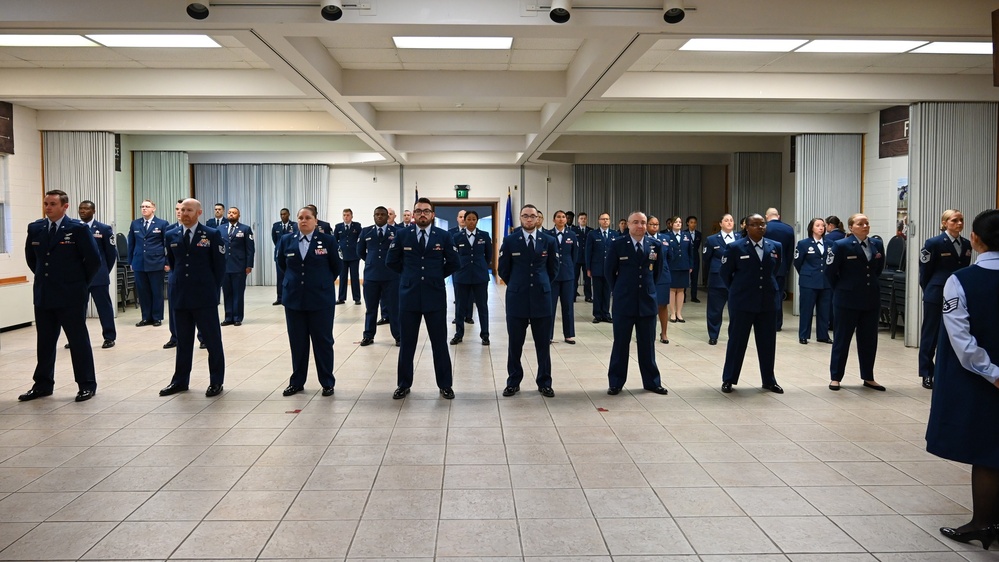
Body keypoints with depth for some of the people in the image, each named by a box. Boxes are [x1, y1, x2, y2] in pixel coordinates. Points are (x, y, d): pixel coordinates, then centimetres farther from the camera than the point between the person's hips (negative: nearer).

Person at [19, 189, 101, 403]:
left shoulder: (78, 229, -10)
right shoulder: (34, 229, 5)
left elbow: (94, 259, -8)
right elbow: (30, 257, 21)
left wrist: (82, 283, 0)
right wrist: (44, 277, 16)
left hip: (71, 296, -5)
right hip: (43, 295, 5)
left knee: (79, 340, 2)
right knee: (44, 342, 12)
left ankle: (87, 385, 10)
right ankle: (43, 384, 22)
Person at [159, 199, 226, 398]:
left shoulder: (212, 235, -4)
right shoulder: (171, 236, 7)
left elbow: (220, 265, -1)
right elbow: (171, 263, 19)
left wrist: (212, 289, 0)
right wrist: (178, 284, 15)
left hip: (205, 297, -4)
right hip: (180, 296, 4)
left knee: (213, 340, 3)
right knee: (183, 341, 12)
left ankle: (216, 382, 12)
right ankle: (180, 380, 20)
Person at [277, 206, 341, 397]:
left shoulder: (327, 240, -5)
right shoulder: (286, 240, 3)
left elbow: (336, 266, 6)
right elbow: (281, 264, 18)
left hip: (321, 299, -3)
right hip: (294, 299, 3)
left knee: (323, 341, 4)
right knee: (297, 342, 9)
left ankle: (327, 383, 13)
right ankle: (297, 382, 19)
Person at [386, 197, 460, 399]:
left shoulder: (443, 236, 0)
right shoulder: (402, 235, 1)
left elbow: (454, 263, 7)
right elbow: (391, 261, 10)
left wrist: (437, 276, 6)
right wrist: (409, 274, 9)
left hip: (435, 296, -1)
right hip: (409, 296, 1)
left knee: (440, 343, 5)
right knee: (407, 343, 8)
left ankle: (445, 385, 16)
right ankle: (404, 384, 19)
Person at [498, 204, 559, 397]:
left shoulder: (549, 241, 3)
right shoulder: (510, 241, -1)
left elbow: (553, 269, 13)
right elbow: (503, 269, 7)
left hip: (541, 298, 1)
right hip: (517, 298, -1)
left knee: (543, 344, 6)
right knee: (515, 344, 5)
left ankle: (544, 383, 16)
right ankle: (513, 382, 16)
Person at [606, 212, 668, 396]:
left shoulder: (656, 245, 2)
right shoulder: (617, 245, -5)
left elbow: (658, 271, 14)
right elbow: (610, 272, 4)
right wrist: (619, 292, 9)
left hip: (647, 301, 2)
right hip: (624, 302, -2)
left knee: (648, 344, 9)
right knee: (620, 343, 4)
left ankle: (651, 382, 20)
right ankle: (615, 383, 13)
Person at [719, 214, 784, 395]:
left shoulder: (775, 247, 4)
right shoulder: (735, 248, -8)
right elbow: (724, 273, 2)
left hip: (768, 302, 4)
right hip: (742, 303, -3)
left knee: (767, 343, 9)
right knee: (737, 341, 4)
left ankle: (769, 380, 21)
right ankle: (728, 380, 14)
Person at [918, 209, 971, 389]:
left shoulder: (966, 245, 7)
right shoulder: (934, 243, -8)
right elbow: (925, 272, -3)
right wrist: (930, 291, 3)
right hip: (936, 295, -5)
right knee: (930, 334, 3)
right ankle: (927, 374, 12)